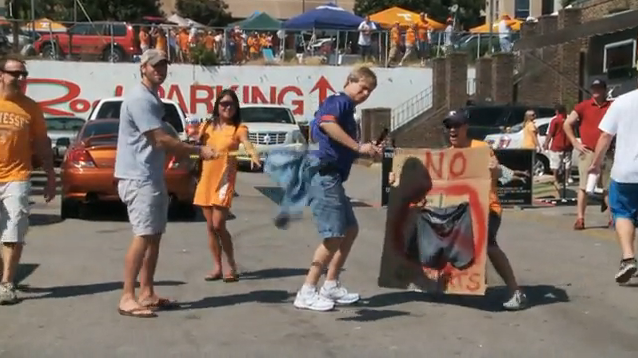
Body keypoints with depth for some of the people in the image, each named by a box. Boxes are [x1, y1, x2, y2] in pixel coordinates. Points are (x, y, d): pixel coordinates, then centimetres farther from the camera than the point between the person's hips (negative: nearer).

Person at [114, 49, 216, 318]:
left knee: (154, 236, 11)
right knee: (143, 236, -14)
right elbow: (161, 139, -20)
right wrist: (198, 150, -14)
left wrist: (185, 151, 11)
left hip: (154, 177, 10)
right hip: (138, 178, -10)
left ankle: (147, 294, 17)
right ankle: (127, 298, -11)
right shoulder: (139, 99, -16)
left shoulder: (154, 99, 17)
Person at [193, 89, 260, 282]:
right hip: (206, 179, 5)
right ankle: (217, 267, 17)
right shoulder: (207, 126, 9)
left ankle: (232, 267, 5)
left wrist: (254, 156, -46)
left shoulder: (239, 128, -5)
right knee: (210, 226, 7)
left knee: (219, 225, -10)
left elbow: (247, 143, -24)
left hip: (225, 180, -5)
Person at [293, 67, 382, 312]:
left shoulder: (348, 110, 23)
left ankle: (330, 286, 22)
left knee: (350, 230, 16)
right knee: (334, 236, -10)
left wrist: (368, 152, 8)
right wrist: (359, 146, -26)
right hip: (324, 176, -11)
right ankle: (307, 293, -3)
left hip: (332, 178, 11)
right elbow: (327, 124, -29)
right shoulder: (338, 102, -6)